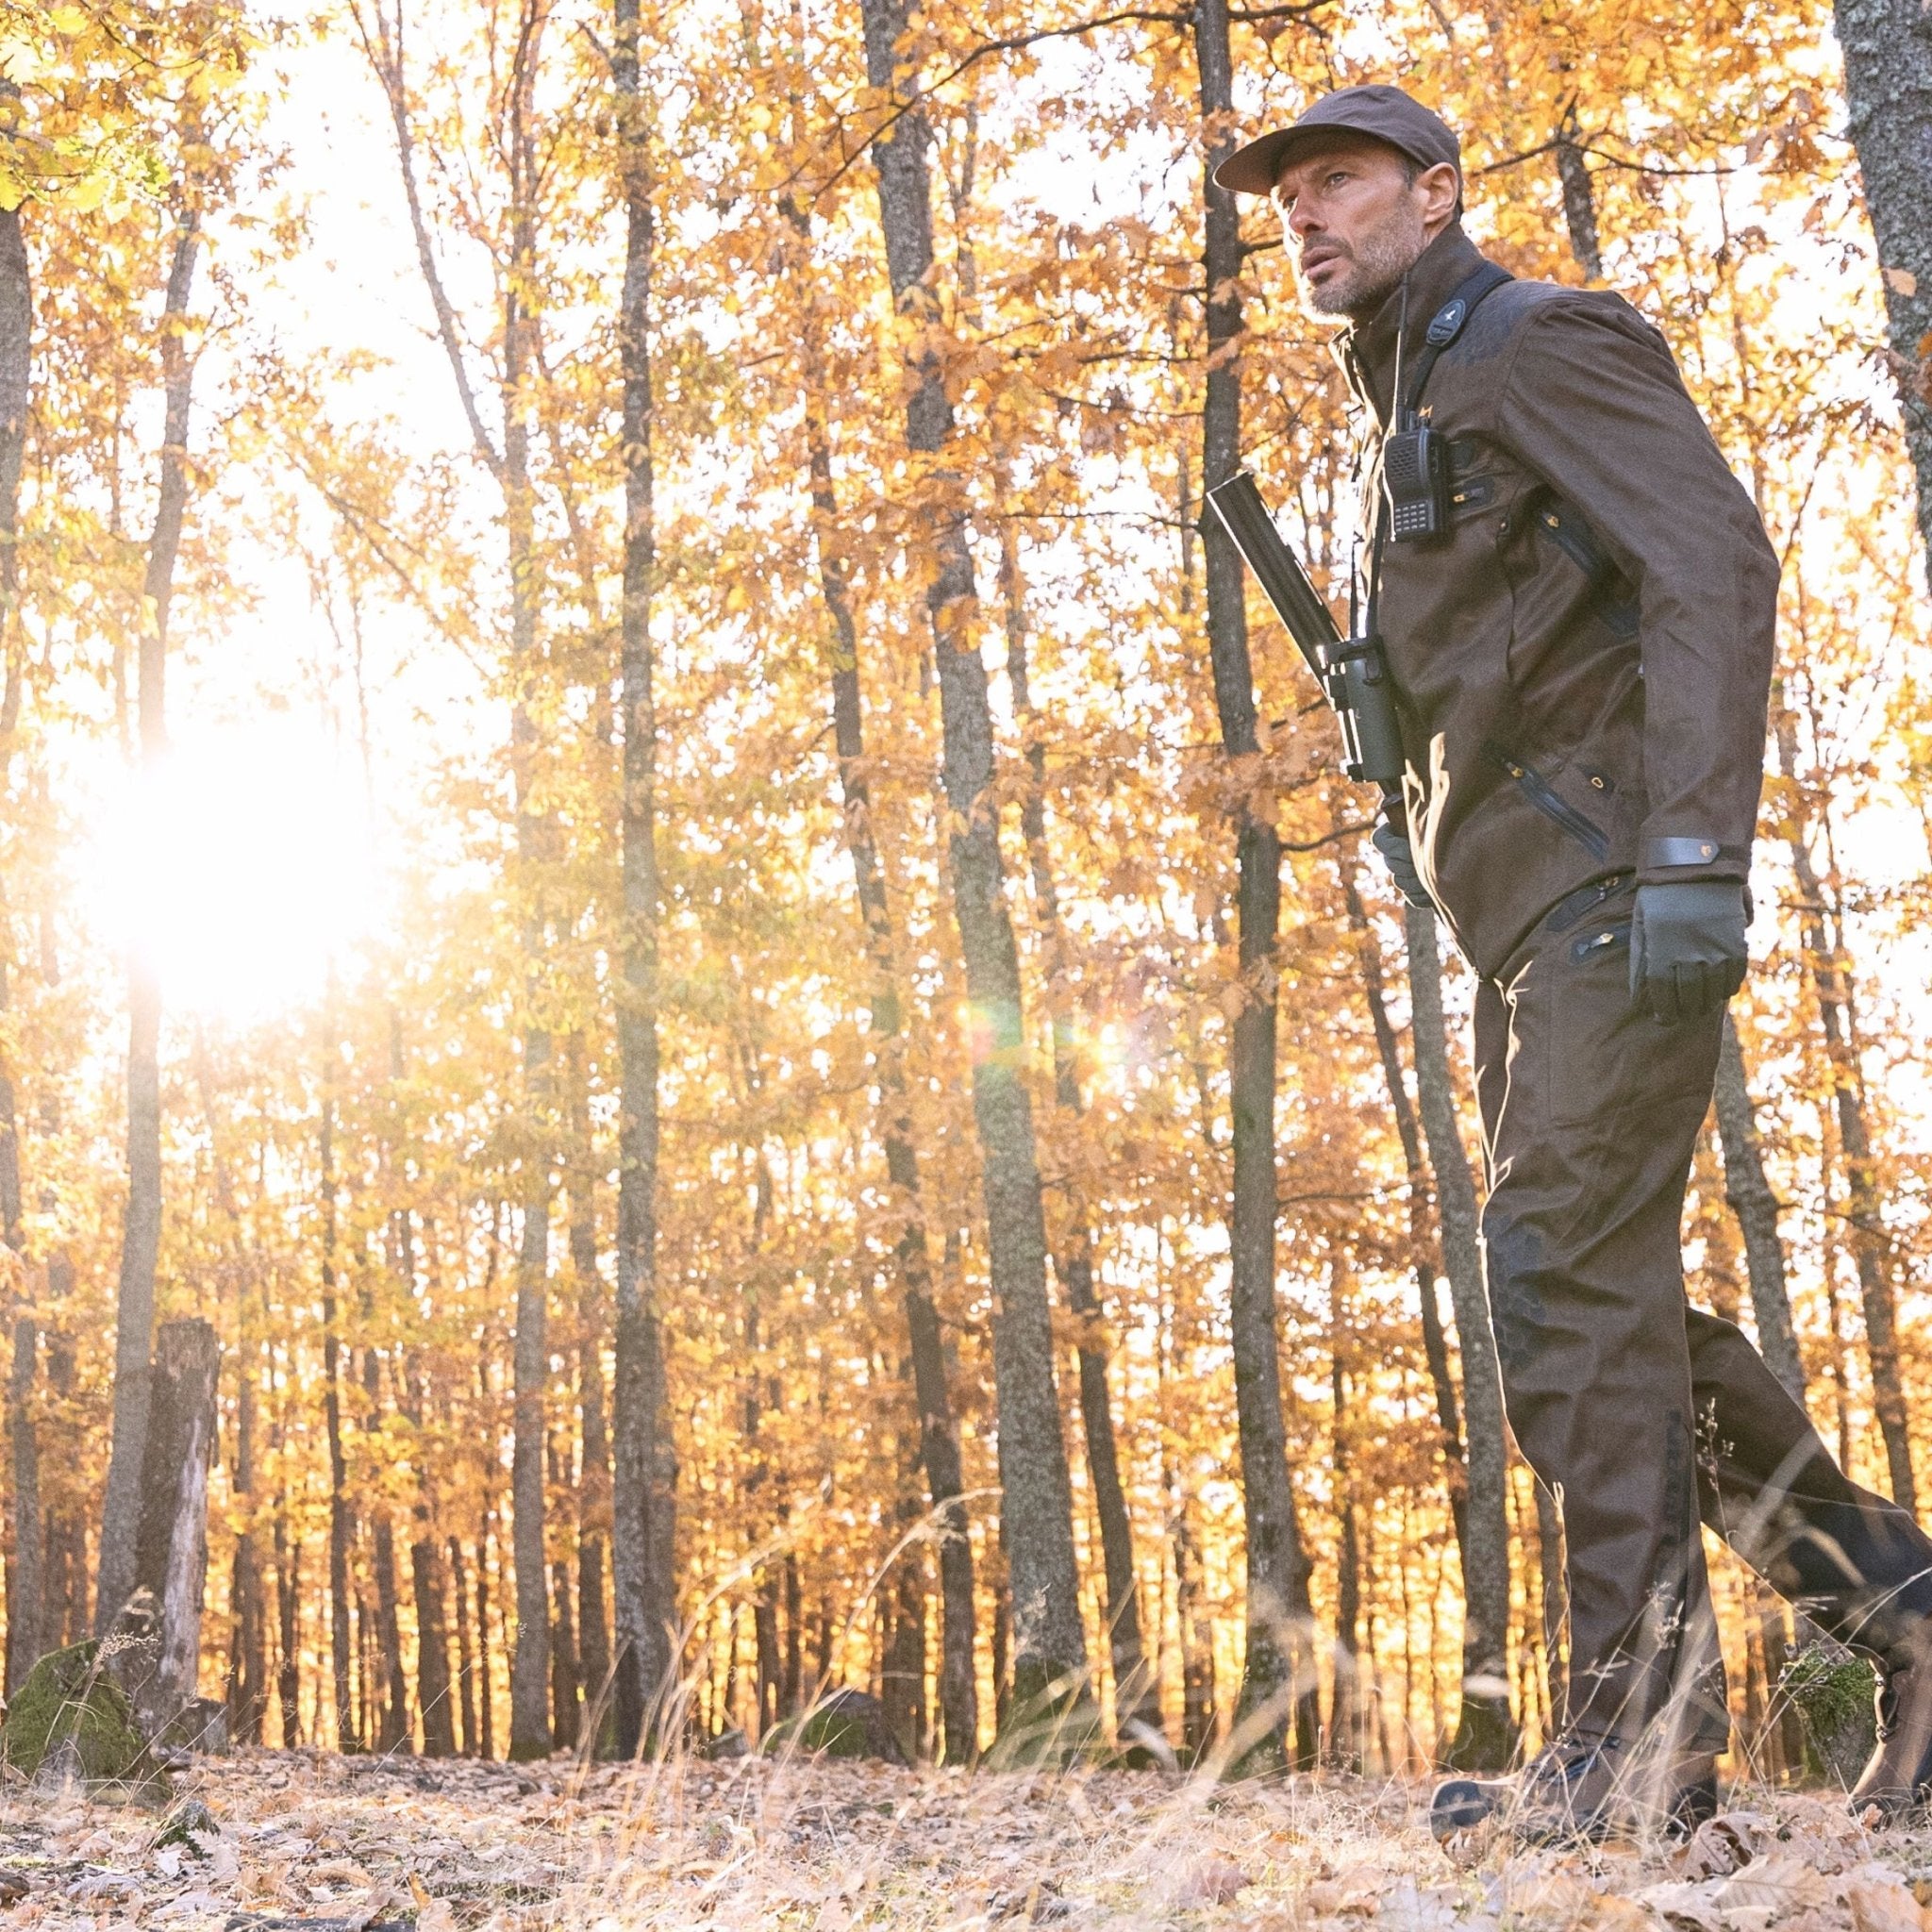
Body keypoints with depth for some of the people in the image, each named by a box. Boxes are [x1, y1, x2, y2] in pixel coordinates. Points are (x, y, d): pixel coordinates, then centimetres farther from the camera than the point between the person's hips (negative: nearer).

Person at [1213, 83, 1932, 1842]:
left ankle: (1640, 1736, -10)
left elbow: (1716, 570, -15)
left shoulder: (1543, 343, -2)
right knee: (1602, 1301, 8)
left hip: (1610, 888, -10)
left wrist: (1694, 851, -25)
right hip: (1535, 924, 10)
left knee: (1567, 1279, -14)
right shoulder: (1409, 432, 26)